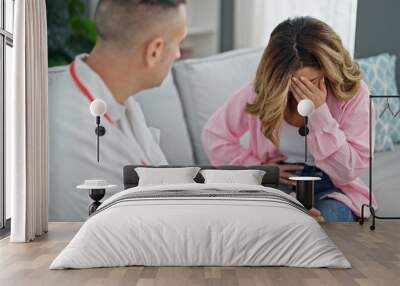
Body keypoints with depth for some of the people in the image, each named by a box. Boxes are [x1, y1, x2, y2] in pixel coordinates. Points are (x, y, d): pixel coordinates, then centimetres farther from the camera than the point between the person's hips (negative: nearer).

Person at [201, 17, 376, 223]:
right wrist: (256, 168, -8)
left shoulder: (353, 92, -12)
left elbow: (347, 172, -15)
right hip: (276, 183, 0)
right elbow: (213, 136, 4)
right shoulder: (262, 92, -8)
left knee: (326, 219, -32)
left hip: (330, 188, 1)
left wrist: (319, 113, -25)